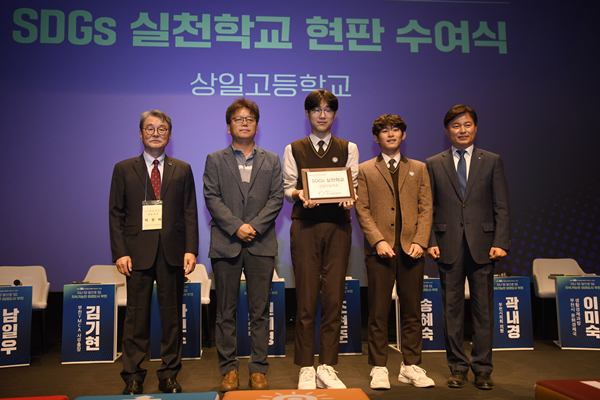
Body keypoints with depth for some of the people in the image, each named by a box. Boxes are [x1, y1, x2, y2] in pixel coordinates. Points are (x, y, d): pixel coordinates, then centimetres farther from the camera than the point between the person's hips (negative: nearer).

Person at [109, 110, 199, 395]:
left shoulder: (182, 170, 11)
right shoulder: (123, 169, 8)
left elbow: (190, 213, 6)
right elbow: (116, 214, 4)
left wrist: (191, 250, -4)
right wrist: (119, 252, -7)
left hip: (172, 252, 1)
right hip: (138, 252, -1)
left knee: (172, 314, 7)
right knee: (136, 315, 4)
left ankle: (169, 376, 19)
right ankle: (133, 377, 16)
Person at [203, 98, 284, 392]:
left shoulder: (271, 160, 14)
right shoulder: (215, 160, 10)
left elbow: (276, 199, 4)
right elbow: (212, 198, 0)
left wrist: (255, 226, -9)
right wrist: (236, 226, -12)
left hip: (261, 244, 1)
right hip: (226, 244, 0)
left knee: (260, 311, 4)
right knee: (226, 312, 5)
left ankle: (258, 370, 14)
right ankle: (229, 369, 16)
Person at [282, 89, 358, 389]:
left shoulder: (348, 148, 15)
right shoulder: (293, 149, 13)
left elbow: (353, 187, 9)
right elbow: (288, 188, 8)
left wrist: (349, 200, -13)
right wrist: (300, 194, -15)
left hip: (337, 226, 1)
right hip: (305, 226, -1)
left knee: (334, 298, 0)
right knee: (306, 299, -1)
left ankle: (327, 368, 11)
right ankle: (306, 369, 9)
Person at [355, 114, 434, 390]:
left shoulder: (418, 169, 16)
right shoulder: (365, 170, 10)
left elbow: (426, 208, 9)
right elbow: (362, 210, 2)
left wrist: (420, 241, -5)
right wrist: (378, 241, -11)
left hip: (411, 249, 2)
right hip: (380, 250, -2)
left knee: (412, 312, 7)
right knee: (378, 313, 1)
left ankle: (411, 367, 19)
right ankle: (379, 369, 12)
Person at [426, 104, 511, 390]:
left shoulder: (492, 161, 8)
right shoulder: (433, 164, 8)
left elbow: (502, 207, 4)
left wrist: (500, 242, -6)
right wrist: (430, 242, -4)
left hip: (482, 245, 0)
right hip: (448, 246, 0)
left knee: (483, 308, 5)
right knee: (452, 309, 6)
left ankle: (482, 368, 17)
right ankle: (457, 367, 18)